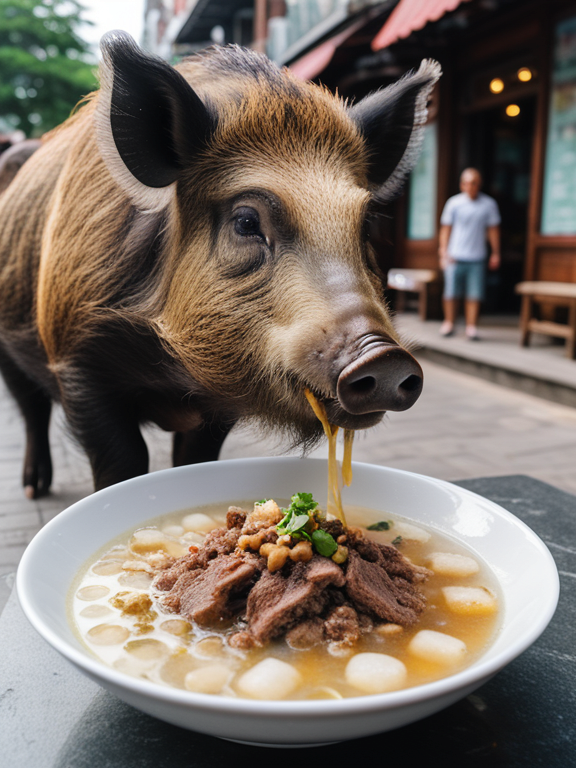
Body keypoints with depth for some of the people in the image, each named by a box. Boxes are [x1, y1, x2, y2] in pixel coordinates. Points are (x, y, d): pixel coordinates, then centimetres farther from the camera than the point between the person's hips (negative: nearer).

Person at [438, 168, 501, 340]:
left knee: (474, 294, -2)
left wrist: (495, 253, 9)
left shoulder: (489, 204, 4)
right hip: (455, 256, 0)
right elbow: (446, 228, 5)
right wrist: (444, 252, 0)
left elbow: (493, 229, 10)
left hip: (477, 257, 1)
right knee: (451, 292, 2)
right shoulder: (454, 203, 1)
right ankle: (449, 323, 17)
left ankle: (472, 326, 6)